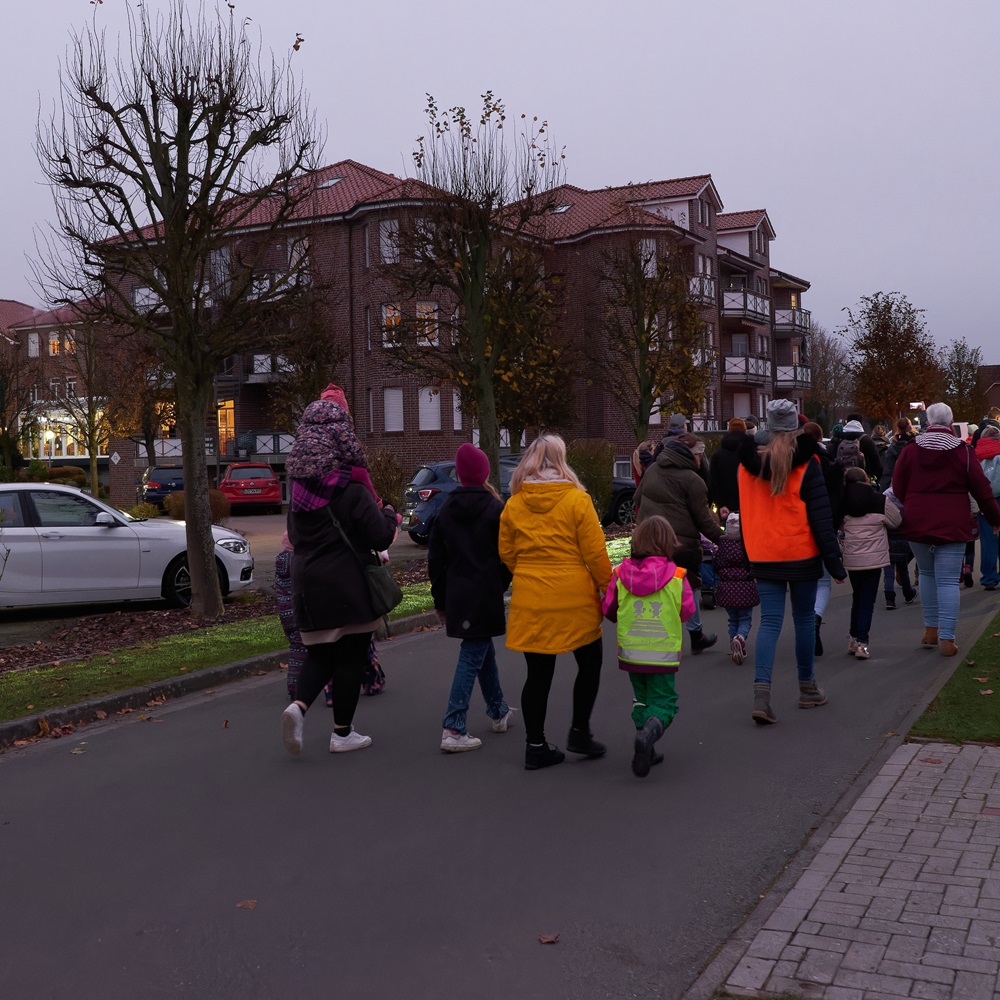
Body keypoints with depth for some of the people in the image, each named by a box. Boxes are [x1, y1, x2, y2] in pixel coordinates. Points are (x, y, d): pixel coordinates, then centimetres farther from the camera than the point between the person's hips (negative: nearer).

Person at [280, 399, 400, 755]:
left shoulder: (299, 491, 4)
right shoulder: (352, 492, -15)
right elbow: (381, 538, -13)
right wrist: (389, 516, 6)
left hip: (309, 588, 5)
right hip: (349, 589, -5)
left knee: (319, 655, 16)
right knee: (350, 657, 7)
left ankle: (299, 705, -10)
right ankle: (342, 733, 14)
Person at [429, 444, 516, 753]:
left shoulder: (446, 510, 5)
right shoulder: (494, 509, -9)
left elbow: (435, 559, 7)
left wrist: (440, 598, 15)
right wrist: (501, 586, 6)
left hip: (457, 596, 5)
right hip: (486, 596, -5)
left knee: (484, 649, 21)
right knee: (472, 657, -3)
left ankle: (499, 712, 35)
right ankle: (453, 729, -8)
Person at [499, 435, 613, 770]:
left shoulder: (513, 504, 1)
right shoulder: (576, 499, -9)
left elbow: (507, 554, 7)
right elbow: (595, 553, -9)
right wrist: (608, 587, 3)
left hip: (530, 601, 3)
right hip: (574, 599, -3)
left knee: (538, 673, 9)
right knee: (589, 663, 17)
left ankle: (536, 746, 14)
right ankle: (579, 732, 17)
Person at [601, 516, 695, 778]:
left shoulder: (620, 575, -5)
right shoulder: (677, 577, -9)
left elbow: (608, 609, 2)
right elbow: (687, 611, 0)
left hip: (630, 652, 2)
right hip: (664, 654, -2)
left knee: (641, 698, 18)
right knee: (663, 700, 7)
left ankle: (645, 751, 10)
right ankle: (650, 731, -22)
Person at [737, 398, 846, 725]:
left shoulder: (749, 464, 3)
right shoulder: (806, 464, -9)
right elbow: (821, 516, -9)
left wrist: (750, 556, 21)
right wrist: (834, 560, -5)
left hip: (763, 557, 3)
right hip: (801, 555, -3)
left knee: (770, 621, 3)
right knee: (804, 619, 11)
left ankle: (761, 692, -13)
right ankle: (808, 690, 23)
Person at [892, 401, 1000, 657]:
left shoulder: (909, 452, 1)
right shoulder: (964, 452, -3)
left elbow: (897, 489, 4)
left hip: (917, 524, 2)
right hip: (952, 525, -2)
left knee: (927, 573, 20)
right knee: (948, 580, 0)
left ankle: (931, 629, 22)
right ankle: (947, 639, -4)